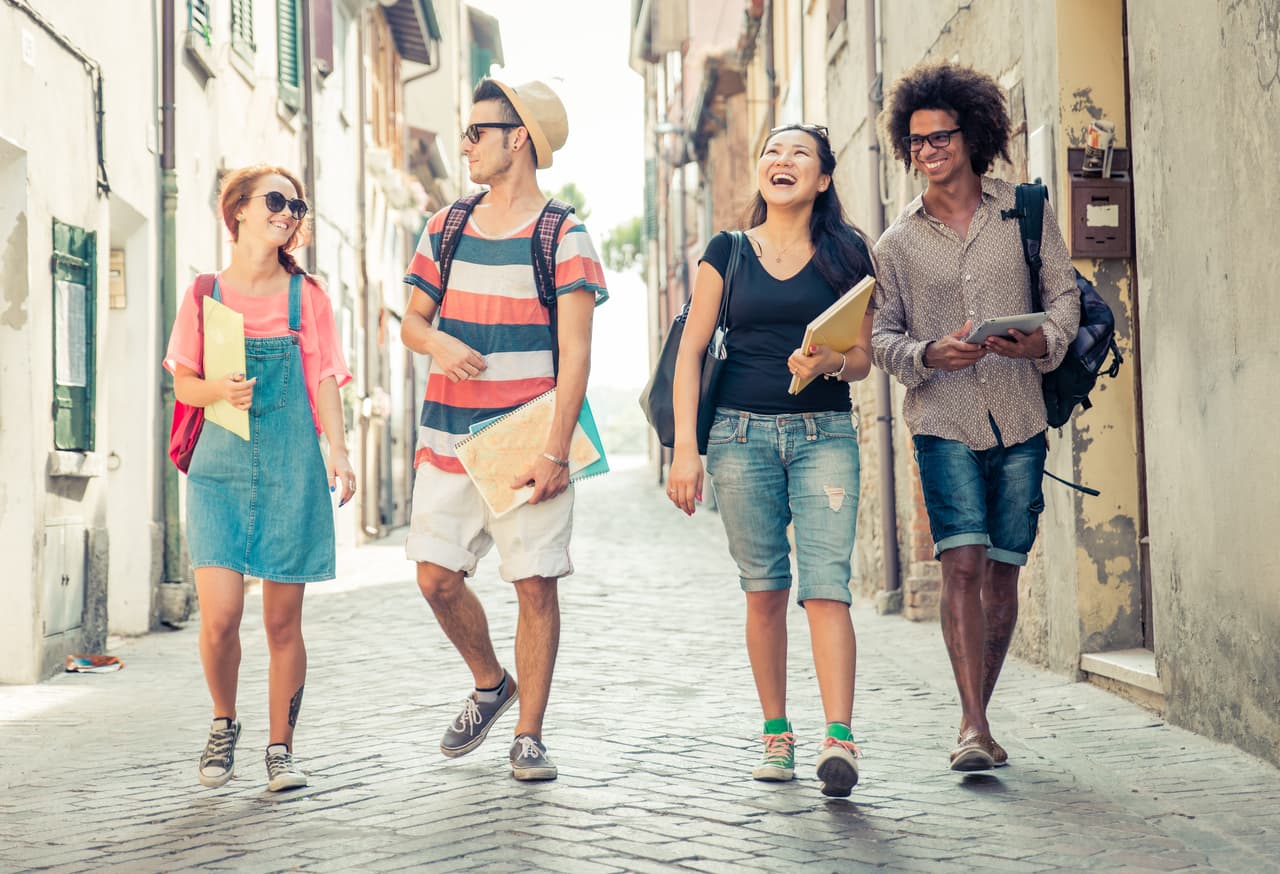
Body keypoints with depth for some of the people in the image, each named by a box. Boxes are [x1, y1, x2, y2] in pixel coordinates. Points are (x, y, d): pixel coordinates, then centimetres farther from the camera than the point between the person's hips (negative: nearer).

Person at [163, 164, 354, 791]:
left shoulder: (306, 296, 6)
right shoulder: (206, 295, 6)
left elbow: (324, 382, 4)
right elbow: (184, 384, 9)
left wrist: (337, 452, -9)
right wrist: (221, 392, -12)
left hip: (290, 470, 0)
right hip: (220, 468, 0)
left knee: (283, 620, 2)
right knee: (220, 614, -10)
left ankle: (280, 748, 15)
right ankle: (223, 723, 17)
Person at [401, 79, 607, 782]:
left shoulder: (563, 239, -3)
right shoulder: (446, 230, 12)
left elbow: (575, 355, -9)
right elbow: (411, 320, 17)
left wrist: (555, 451, -17)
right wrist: (436, 341, -8)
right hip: (447, 439, 5)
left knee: (535, 584, -4)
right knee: (436, 577, 0)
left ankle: (529, 736, 9)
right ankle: (491, 685, 27)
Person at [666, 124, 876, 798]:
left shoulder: (847, 255, 8)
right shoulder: (728, 252, 8)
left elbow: (864, 357, 9)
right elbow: (691, 350, 5)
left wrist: (829, 362, -15)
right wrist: (685, 447, -4)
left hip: (824, 433, -1)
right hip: (742, 433, 1)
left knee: (825, 585, -12)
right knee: (764, 588, 3)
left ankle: (838, 740, -18)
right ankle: (776, 735, 14)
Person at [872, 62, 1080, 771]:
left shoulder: (1025, 211, 8)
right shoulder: (898, 242, 8)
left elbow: (1064, 292, 8)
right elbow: (881, 336, 7)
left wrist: (1043, 342, -12)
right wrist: (931, 355, -13)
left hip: (1019, 420, 1)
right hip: (943, 420, -1)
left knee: (1001, 571, 5)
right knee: (963, 563, -15)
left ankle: (976, 719, 18)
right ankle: (973, 726, -14)